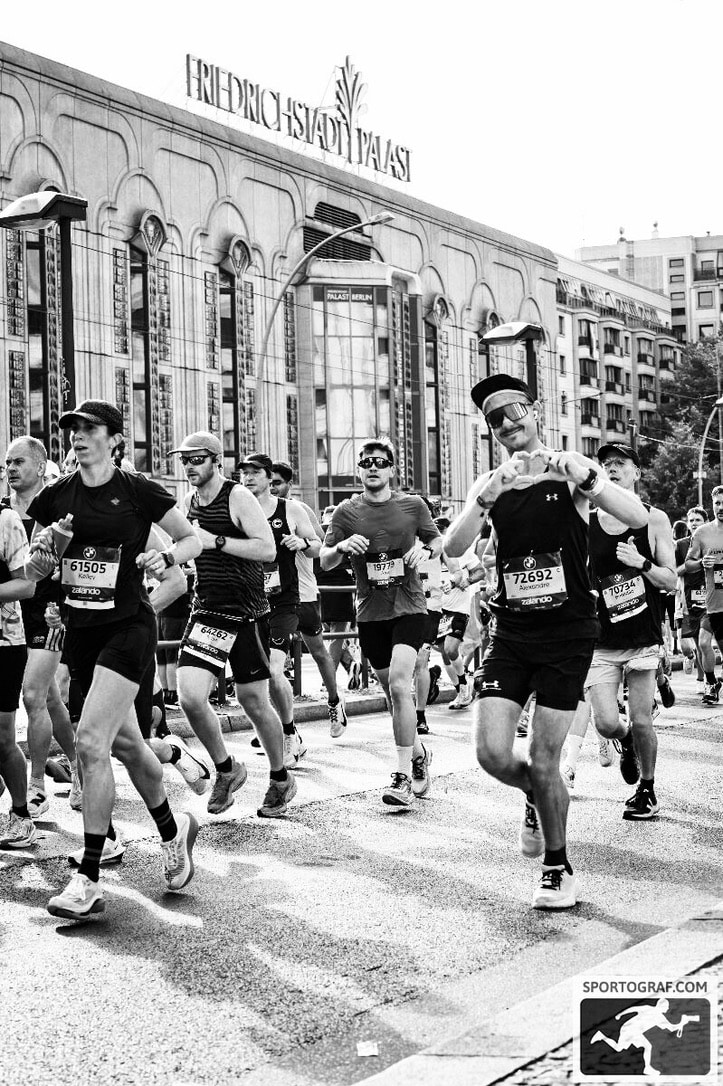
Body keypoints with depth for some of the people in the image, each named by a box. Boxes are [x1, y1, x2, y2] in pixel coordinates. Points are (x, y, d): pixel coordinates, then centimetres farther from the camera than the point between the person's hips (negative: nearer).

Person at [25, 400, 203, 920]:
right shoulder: (54, 498, 6)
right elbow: (33, 573, 12)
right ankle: (173, 829, 40)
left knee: (90, 741, -16)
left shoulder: (138, 491, -6)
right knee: (125, 743, 16)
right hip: (80, 630, 6)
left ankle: (88, 880, -11)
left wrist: (166, 557, -16)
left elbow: (193, 539, 4)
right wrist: (44, 551, -9)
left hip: (129, 628, -6)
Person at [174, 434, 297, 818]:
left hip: (247, 613, -5)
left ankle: (281, 778, 26)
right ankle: (226, 769, 11)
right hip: (206, 611, 5)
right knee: (189, 696, -12)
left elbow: (267, 549, -19)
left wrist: (215, 541, -22)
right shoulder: (189, 502, 9)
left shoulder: (238, 497, -10)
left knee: (253, 702, 4)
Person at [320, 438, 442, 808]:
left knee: (399, 684, -19)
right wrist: (342, 546, -19)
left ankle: (403, 776, -15)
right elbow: (324, 562, 3)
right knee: (392, 691, 12)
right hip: (370, 613, 3)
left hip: (409, 607, -3)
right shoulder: (346, 511, 1)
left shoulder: (412, 504, 1)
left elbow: (438, 540, 15)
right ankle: (418, 754, 36)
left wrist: (425, 550, -7)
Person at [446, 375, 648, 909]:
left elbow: (638, 517, -17)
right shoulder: (490, 484, 6)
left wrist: (583, 476, -31)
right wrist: (488, 498, -25)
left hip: (568, 632, -3)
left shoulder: (570, 470, -3)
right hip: (512, 634, 3)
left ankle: (559, 868, 19)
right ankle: (537, 797, 27)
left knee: (543, 759, -2)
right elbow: (453, 548, -9)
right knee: (493, 753, -8)